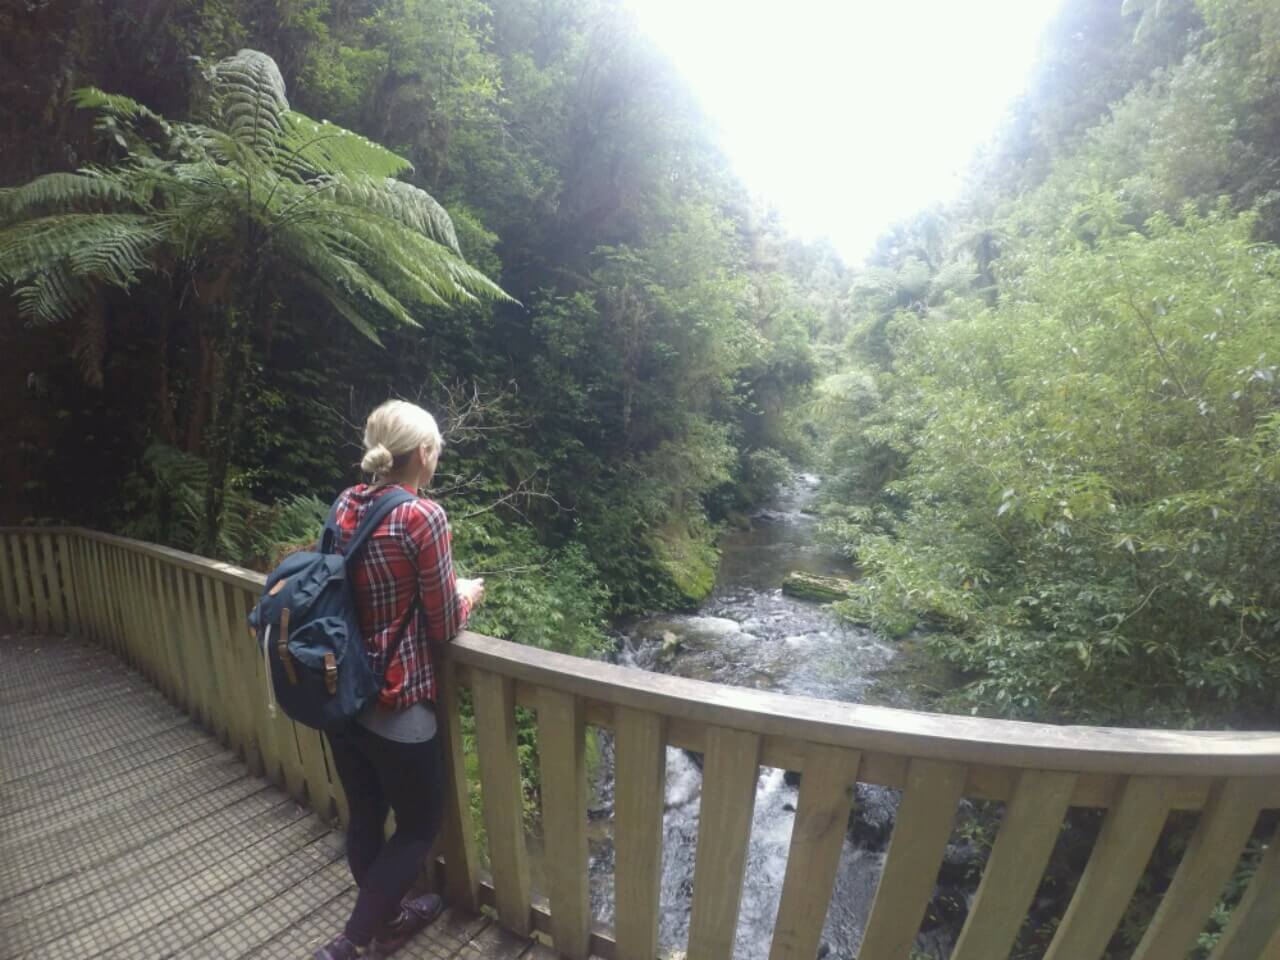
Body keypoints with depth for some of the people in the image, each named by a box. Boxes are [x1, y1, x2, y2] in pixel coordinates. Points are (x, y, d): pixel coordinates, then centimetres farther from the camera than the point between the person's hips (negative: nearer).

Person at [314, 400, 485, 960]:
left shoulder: (345, 505, 0)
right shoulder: (423, 517, -21)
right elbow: (444, 626, -15)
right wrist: (466, 593, 5)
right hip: (395, 703, -7)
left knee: (364, 818, 24)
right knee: (419, 826, 17)